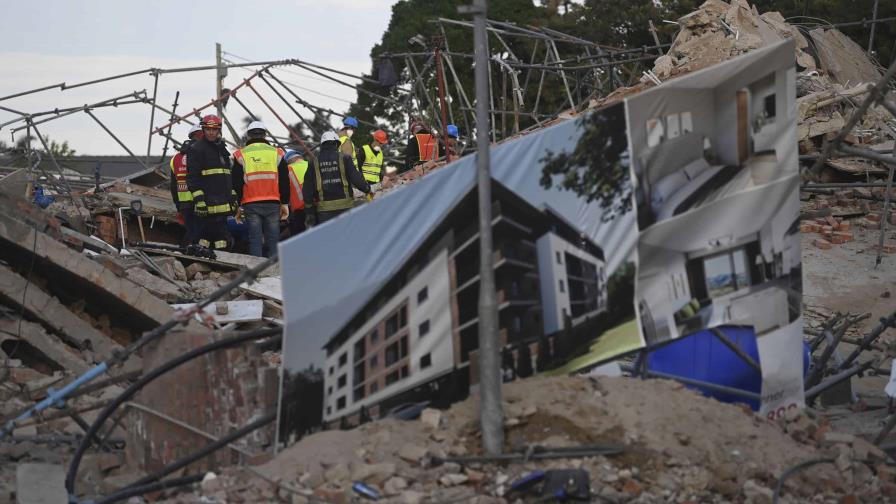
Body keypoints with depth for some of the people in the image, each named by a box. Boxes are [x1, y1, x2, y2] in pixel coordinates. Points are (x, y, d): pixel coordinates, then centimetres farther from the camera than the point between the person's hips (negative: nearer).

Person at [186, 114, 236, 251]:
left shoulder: (222, 149, 22)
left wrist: (233, 198, 22)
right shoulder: (196, 149, -3)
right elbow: (192, 177, -9)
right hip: (207, 204, -8)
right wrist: (199, 199, -17)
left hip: (223, 204, 8)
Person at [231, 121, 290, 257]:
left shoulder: (241, 155, 4)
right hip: (273, 204, 1)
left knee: (255, 241, 1)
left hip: (251, 204, -1)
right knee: (273, 241, 4)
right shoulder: (277, 153, 6)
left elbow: (236, 183, 4)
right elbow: (284, 181, 7)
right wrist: (285, 203, 12)